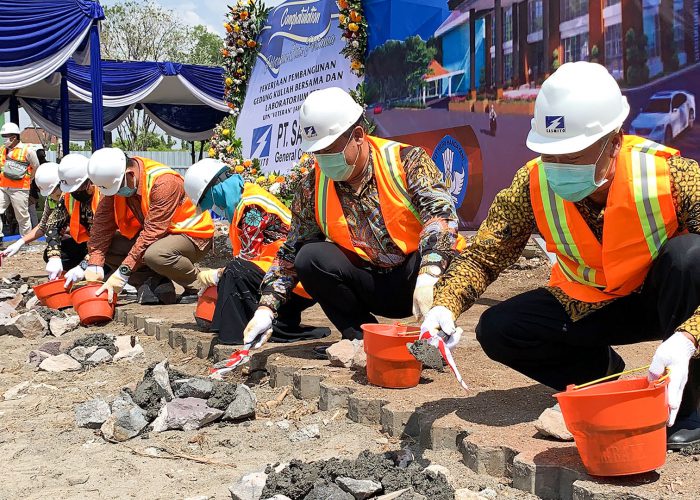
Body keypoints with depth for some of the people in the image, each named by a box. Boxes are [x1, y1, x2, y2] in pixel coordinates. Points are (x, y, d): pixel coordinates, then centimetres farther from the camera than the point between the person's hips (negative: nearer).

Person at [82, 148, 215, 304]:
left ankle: (192, 285, -9)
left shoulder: (164, 182, -29)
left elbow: (152, 232, -32)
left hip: (193, 234, -7)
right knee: (108, 246, -11)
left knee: (155, 254, -38)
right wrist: (94, 265, -20)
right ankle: (157, 284, -8)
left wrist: (123, 273, -32)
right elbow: (102, 224, -9)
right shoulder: (114, 181, -8)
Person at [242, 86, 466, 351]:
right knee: (310, 257, -19)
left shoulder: (405, 161, -14)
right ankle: (363, 336, -5)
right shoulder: (312, 187, -3)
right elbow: (291, 252, 3)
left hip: (415, 279, -3)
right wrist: (266, 308, -8)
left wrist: (427, 278, -44)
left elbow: (440, 212, -29)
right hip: (372, 286, 4)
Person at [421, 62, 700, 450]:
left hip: (662, 299, -2)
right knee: (496, 330, -17)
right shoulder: (534, 184, -20)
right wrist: (445, 306, -34)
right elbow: (484, 255, -14)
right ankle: (603, 372, 9)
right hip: (587, 308, 3)